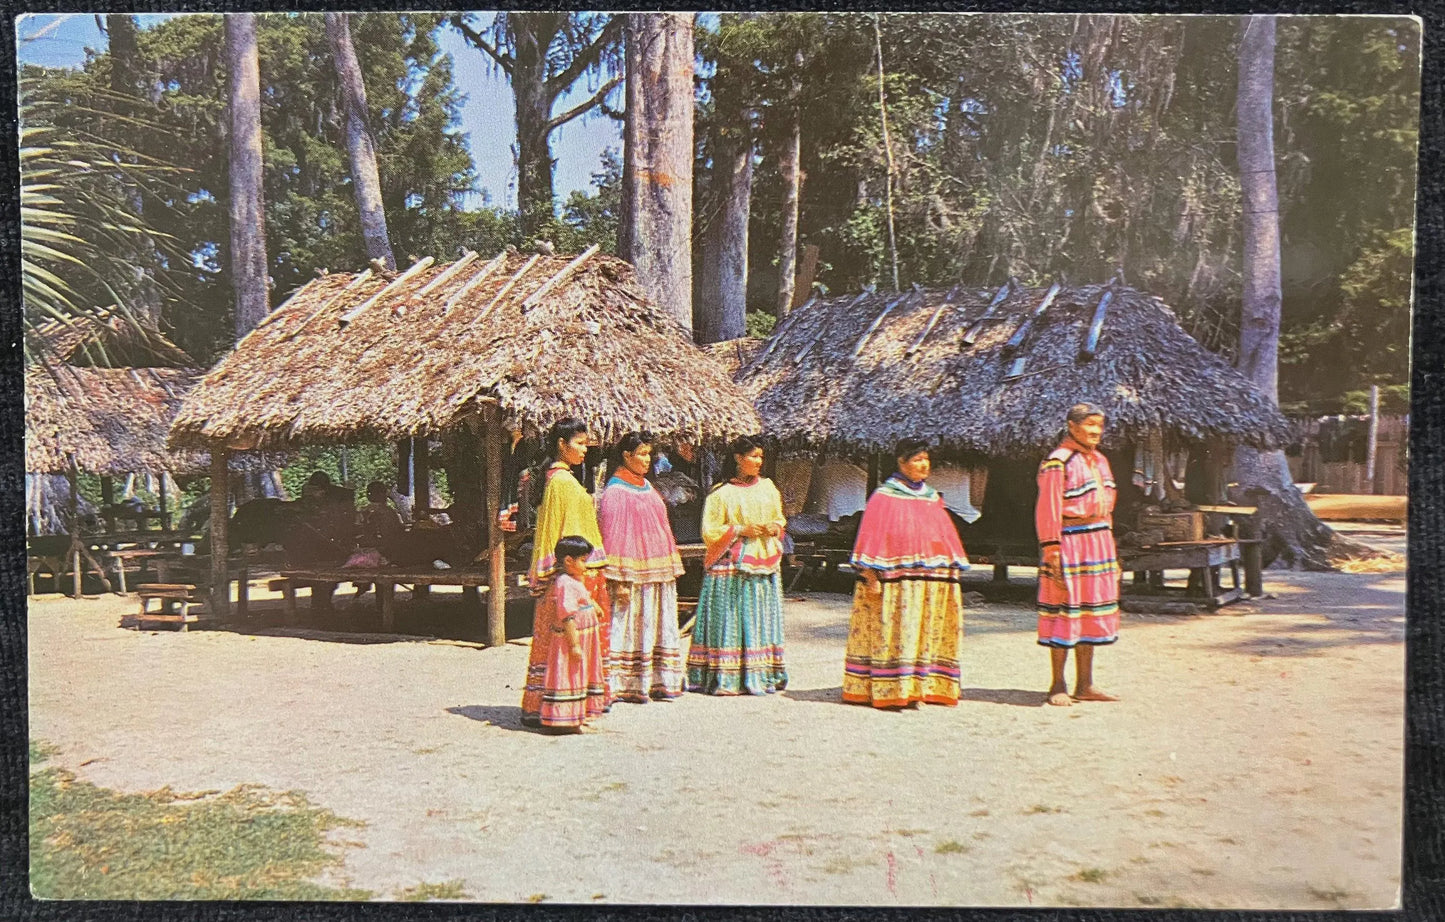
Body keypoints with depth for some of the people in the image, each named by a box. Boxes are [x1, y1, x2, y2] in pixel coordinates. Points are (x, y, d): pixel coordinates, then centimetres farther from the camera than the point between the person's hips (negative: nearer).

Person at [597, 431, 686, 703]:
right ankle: (626, 686, 1)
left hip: (657, 574, 8)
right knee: (631, 627, -4)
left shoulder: (648, 488, 15)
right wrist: (618, 580, -19)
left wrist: (671, 569, 15)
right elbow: (612, 536, -13)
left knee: (658, 627, 9)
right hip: (633, 574, -8)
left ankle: (656, 682, 15)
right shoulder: (615, 492, -8)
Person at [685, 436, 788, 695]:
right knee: (730, 620, -7)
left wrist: (774, 528, -2)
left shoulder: (767, 487, 12)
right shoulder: (721, 493, -3)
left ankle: (761, 675, 11)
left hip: (764, 563, 5)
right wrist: (740, 530, -14)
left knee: (761, 621, 6)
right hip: (731, 567, -5)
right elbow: (710, 531, -5)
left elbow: (780, 519, 20)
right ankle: (726, 678, -4)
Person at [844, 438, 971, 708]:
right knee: (893, 633, -7)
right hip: (895, 582, -6)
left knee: (927, 633, 5)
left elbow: (947, 540, 18)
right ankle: (889, 690, -3)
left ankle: (921, 687, 10)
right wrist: (871, 577, -14)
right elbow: (871, 538, -6)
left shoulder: (933, 498, 16)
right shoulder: (884, 497, -1)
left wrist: (953, 574, 12)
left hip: (931, 583, 6)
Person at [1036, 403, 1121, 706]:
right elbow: (1048, 511, -14)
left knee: (1091, 614, 11)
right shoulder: (1057, 462, -11)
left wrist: (1111, 552, 18)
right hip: (1070, 544, -8)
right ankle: (1058, 686, 8)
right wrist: (1052, 554, -19)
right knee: (1065, 612, -2)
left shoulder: (1100, 460, 15)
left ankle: (1085, 685, 19)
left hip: (1098, 544, 8)